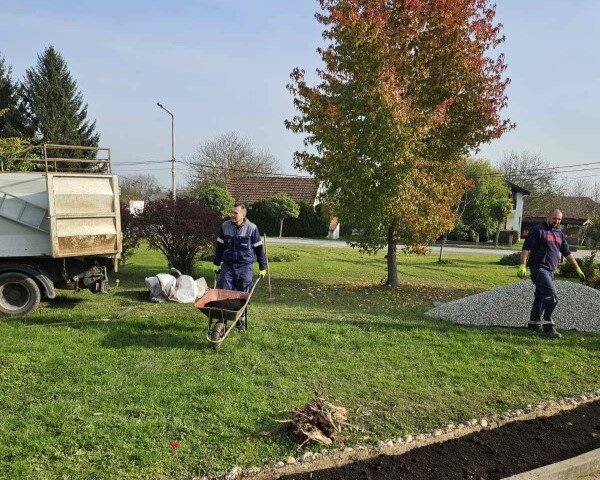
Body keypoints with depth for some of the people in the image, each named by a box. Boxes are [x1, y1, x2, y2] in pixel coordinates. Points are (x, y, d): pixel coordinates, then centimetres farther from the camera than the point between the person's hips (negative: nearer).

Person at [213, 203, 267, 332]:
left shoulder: (252, 228, -6)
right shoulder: (225, 226, 0)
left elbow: (259, 248, 1)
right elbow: (220, 246, 12)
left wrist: (263, 267, 4)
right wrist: (216, 263, 14)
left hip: (245, 267, -2)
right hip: (227, 266, 2)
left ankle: (242, 322, 22)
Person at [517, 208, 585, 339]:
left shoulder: (559, 234, 18)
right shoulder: (538, 230, -5)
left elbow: (567, 253, 22)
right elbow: (526, 248, -10)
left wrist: (578, 269, 19)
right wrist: (522, 266, -19)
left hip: (550, 271, 8)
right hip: (539, 268, -8)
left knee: (541, 296, 13)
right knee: (551, 297, -16)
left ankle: (534, 322, 25)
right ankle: (547, 327, -13)